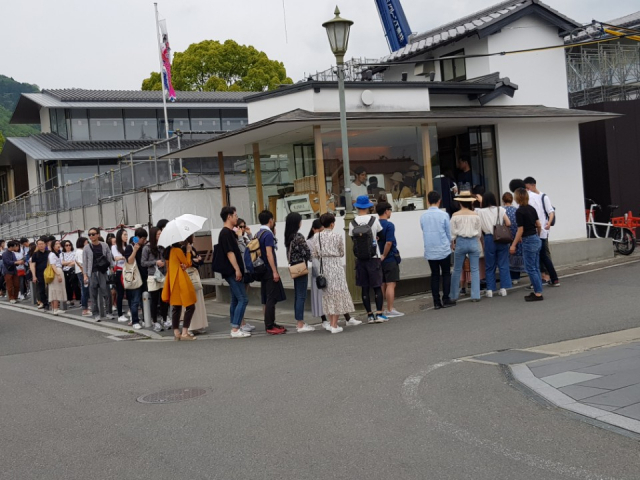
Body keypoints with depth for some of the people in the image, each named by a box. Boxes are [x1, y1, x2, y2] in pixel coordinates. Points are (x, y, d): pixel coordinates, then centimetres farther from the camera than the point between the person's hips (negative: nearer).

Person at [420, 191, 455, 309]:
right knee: (446, 274, 9)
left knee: (434, 275, 9)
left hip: (429, 251, 3)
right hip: (443, 250, -3)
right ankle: (446, 300, 7)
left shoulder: (423, 216, -2)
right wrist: (449, 243, 20)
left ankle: (436, 302, 8)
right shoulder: (444, 215, -10)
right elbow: (449, 232, -1)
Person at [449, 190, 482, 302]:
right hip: (473, 242, 1)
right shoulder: (475, 215, -2)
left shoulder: (456, 215, -6)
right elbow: (479, 232, 4)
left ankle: (454, 295, 16)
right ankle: (475, 295, 2)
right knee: (475, 270, 5)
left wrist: (452, 244, 10)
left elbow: (452, 232, -3)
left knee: (457, 270, 10)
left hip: (460, 242, 0)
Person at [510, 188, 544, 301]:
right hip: (536, 240, 8)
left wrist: (513, 245, -11)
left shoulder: (519, 211, -15)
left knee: (531, 269, -3)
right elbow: (539, 225, 13)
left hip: (528, 241, -8)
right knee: (536, 268, 13)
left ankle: (538, 294, -3)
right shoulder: (532, 208, 8)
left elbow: (520, 230, -15)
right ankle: (538, 291, 16)